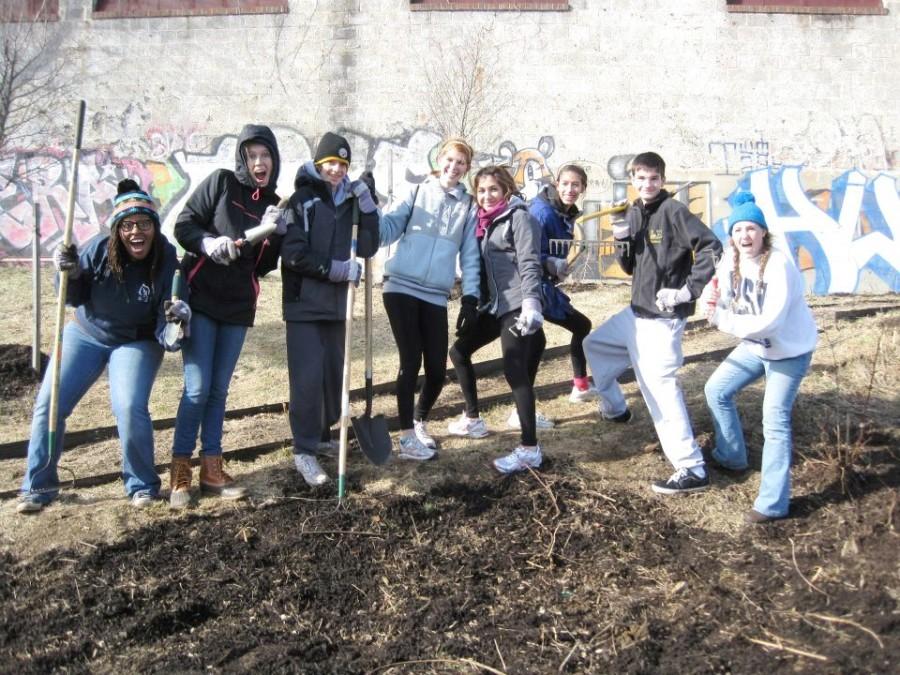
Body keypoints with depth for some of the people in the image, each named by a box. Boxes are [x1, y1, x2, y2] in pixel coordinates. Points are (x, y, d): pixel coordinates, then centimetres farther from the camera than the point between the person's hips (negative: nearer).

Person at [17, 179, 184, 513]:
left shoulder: (166, 260, -22)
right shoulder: (100, 248, -19)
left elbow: (166, 318, -22)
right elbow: (74, 298, -7)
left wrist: (178, 316, -45)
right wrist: (71, 274, -28)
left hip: (137, 342, -2)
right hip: (85, 335, 3)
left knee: (130, 409, -22)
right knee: (48, 404, -1)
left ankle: (142, 485, 2)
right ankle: (39, 486, 18)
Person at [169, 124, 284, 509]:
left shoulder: (273, 204, 10)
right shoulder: (220, 183, -2)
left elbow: (264, 266, 8)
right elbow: (183, 225, -5)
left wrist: (271, 234, -10)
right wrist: (208, 242, -24)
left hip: (238, 305, 5)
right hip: (200, 297, -4)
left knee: (218, 390, 10)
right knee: (198, 387, -9)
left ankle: (211, 469, 18)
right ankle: (180, 473, 3)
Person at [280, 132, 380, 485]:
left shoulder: (348, 201, 9)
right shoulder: (302, 199, -6)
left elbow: (367, 249, 1)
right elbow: (293, 254, -13)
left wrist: (367, 205, -7)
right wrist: (338, 269, -14)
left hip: (336, 303, 5)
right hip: (304, 303, -5)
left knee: (334, 373, 11)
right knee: (308, 377, -8)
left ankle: (324, 435, 28)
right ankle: (304, 451, 1)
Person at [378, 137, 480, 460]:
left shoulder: (469, 206, 10)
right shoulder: (418, 192, 5)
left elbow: (470, 255, 9)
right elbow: (388, 229, 0)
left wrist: (470, 299, 2)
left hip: (436, 297, 3)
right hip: (401, 288, -2)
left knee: (437, 369, 3)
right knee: (411, 361, -4)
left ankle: (419, 421, 30)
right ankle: (406, 435, 9)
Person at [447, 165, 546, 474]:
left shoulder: (519, 217, -6)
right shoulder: (484, 221, 17)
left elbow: (529, 263, -16)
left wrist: (531, 303, -27)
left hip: (517, 306, -9)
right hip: (493, 306, 9)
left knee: (515, 371, -17)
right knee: (459, 351, 15)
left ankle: (530, 449, -15)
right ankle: (472, 419, 30)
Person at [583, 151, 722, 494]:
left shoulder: (673, 211, -12)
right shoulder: (633, 214, 10)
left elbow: (711, 249, -19)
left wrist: (688, 290, -21)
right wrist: (621, 242, -5)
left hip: (662, 317, -9)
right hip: (636, 311, 9)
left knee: (660, 387, -13)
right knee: (594, 344, 23)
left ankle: (692, 469, -9)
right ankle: (615, 408, 43)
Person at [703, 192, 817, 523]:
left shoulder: (779, 265, -28)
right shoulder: (730, 263, -6)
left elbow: (770, 320, -34)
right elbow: (726, 310, -2)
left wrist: (723, 320, -29)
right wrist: (714, 307, -25)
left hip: (789, 351, -8)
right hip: (755, 347, 8)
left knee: (775, 420, -11)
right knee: (716, 390, 13)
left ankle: (773, 503, -5)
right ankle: (731, 456, 34)